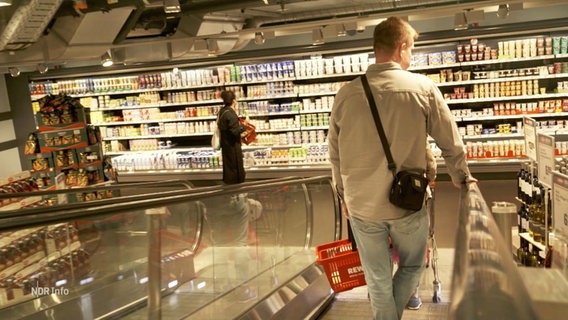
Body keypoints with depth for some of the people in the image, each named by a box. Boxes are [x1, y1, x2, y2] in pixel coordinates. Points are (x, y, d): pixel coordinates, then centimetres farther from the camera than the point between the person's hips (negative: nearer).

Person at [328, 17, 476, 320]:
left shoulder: (346, 94, -3)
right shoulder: (424, 88, -8)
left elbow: (335, 154, 4)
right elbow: (451, 144, 0)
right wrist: (462, 178, 19)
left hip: (361, 205, 2)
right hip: (407, 203, -1)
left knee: (378, 280, 17)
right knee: (411, 267, 25)